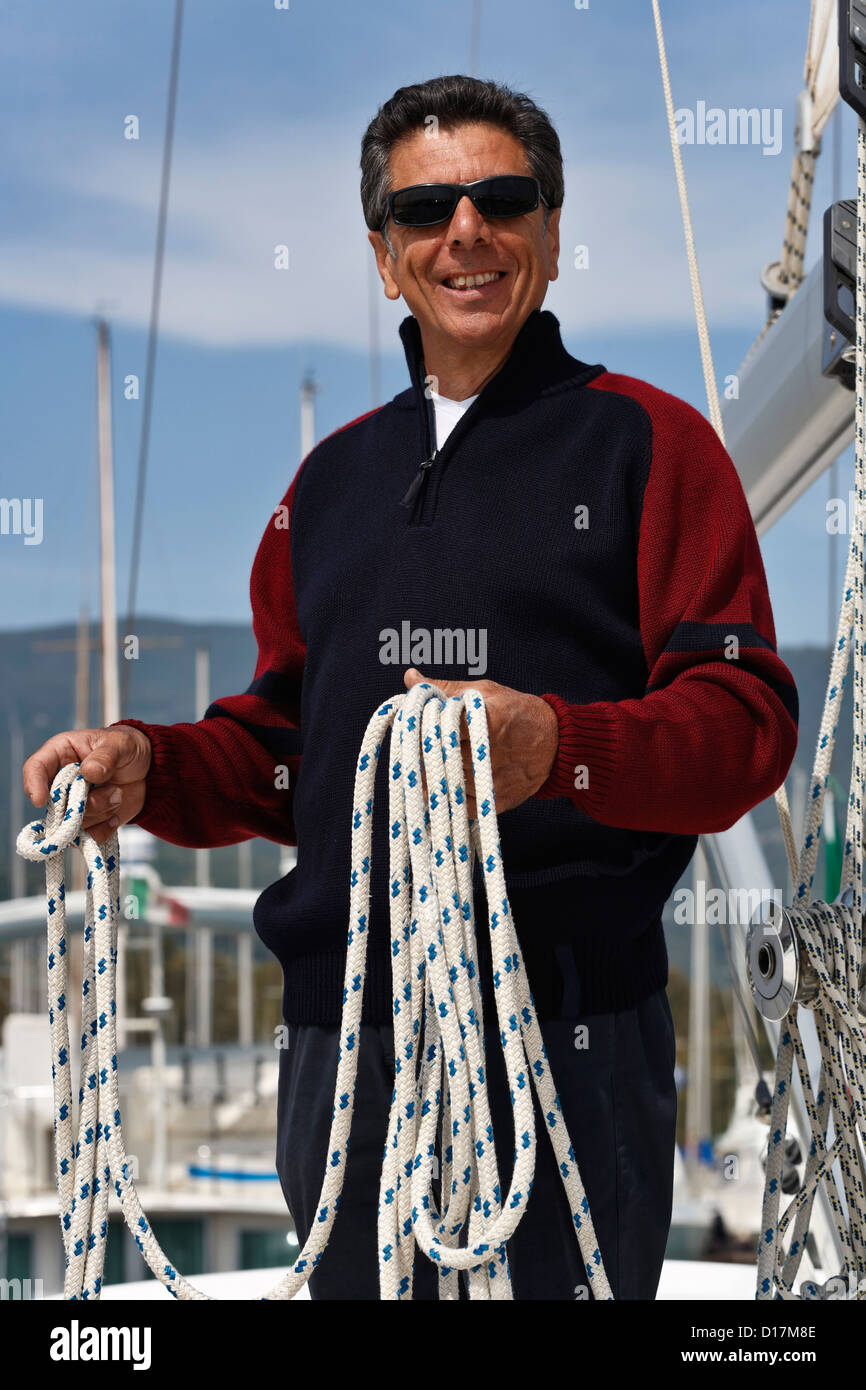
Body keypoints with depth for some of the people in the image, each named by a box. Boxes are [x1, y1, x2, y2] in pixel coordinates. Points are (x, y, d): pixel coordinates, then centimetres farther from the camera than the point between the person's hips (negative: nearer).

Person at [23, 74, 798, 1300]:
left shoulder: (646, 441, 3)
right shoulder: (335, 477, 21)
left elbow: (746, 721, -7)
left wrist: (559, 747, -25)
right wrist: (147, 765, 4)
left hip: (566, 1029, -5)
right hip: (344, 1024, 5)